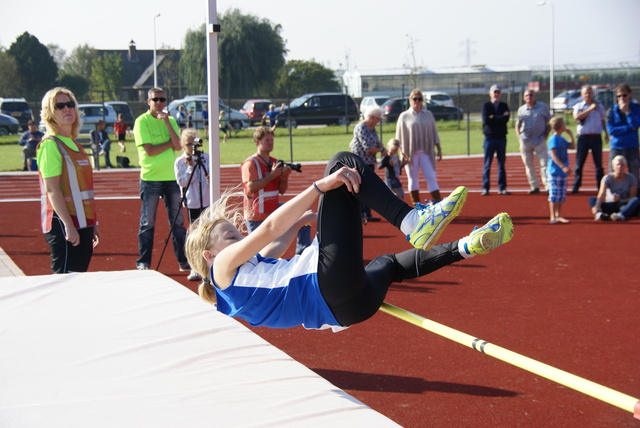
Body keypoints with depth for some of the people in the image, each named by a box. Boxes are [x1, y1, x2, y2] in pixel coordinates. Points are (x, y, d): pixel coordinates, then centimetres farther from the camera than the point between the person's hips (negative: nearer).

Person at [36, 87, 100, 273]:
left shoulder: (74, 145, 16)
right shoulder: (50, 145, -10)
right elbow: (52, 190, -17)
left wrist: (93, 223, 20)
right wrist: (68, 226, -22)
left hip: (82, 223, 9)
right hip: (63, 225, -9)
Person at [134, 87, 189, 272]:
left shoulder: (170, 120, 10)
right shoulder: (142, 121, -5)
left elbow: (178, 146, -5)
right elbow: (150, 150, -15)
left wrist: (166, 122, -10)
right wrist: (170, 142, -6)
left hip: (171, 177, 5)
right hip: (150, 178, -5)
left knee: (178, 221, 6)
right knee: (147, 223, 0)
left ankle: (184, 261, 13)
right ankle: (143, 263, 7)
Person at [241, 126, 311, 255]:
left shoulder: (276, 163, 11)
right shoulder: (250, 163, -12)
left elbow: (282, 190, 12)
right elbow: (250, 187, -25)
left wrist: (285, 176, -8)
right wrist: (271, 175, -25)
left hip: (273, 209, 7)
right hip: (256, 215, -7)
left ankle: (302, 253, 0)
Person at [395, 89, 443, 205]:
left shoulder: (428, 115, 9)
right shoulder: (404, 116, 2)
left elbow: (434, 134, 13)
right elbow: (399, 137, 1)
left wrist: (438, 149, 9)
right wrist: (403, 154, -7)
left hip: (426, 152, 1)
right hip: (411, 153, -1)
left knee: (431, 178, -4)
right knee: (413, 179, 4)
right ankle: (416, 205, 12)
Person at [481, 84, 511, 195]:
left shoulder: (504, 106, 10)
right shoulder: (486, 106, 4)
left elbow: (506, 119, -7)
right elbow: (486, 120, -12)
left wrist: (494, 118, -11)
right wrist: (500, 117, -8)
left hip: (501, 137, 2)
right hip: (489, 137, -2)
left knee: (502, 164, 5)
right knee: (487, 164, -2)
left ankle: (502, 187, 8)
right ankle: (485, 188, 1)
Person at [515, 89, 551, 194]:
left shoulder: (543, 107, 3)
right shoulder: (521, 110, 8)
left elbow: (549, 122, 9)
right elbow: (517, 125, 17)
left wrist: (546, 135, -1)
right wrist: (519, 137, 4)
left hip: (539, 140, -2)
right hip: (525, 141, 2)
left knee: (544, 163, -9)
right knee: (529, 165, 5)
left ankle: (548, 185, -11)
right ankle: (534, 186, 13)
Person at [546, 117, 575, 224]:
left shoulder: (562, 140, 14)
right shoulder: (554, 139, -12)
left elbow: (572, 146, 28)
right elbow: (553, 154, -20)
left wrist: (570, 135, 17)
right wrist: (563, 166, -27)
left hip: (562, 172, 9)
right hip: (554, 172, -9)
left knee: (562, 196, 11)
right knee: (554, 195, -7)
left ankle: (558, 215, 18)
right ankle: (552, 217, -4)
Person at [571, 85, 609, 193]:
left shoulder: (599, 106, 9)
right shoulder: (578, 106, 2)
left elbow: (603, 120, 20)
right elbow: (576, 117, -18)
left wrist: (606, 133, 16)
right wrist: (590, 109, -16)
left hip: (596, 136, 2)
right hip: (583, 136, -2)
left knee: (599, 163, 5)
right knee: (579, 163, -2)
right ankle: (576, 186, 4)